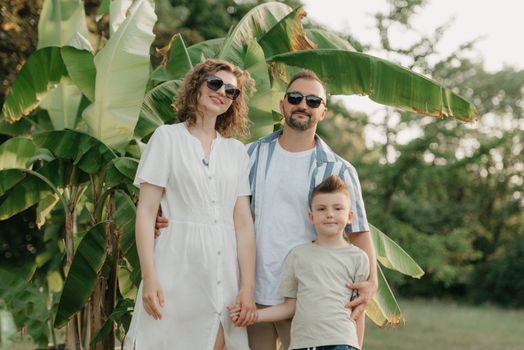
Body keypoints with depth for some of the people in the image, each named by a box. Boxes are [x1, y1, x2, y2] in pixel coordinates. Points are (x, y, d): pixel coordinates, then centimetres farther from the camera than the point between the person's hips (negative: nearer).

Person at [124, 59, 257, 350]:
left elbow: (243, 222, 7)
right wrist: (149, 278, -11)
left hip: (223, 273, 3)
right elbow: (146, 211, -2)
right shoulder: (168, 137, 4)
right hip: (177, 268, -3)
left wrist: (248, 285, -3)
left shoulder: (237, 151, 13)